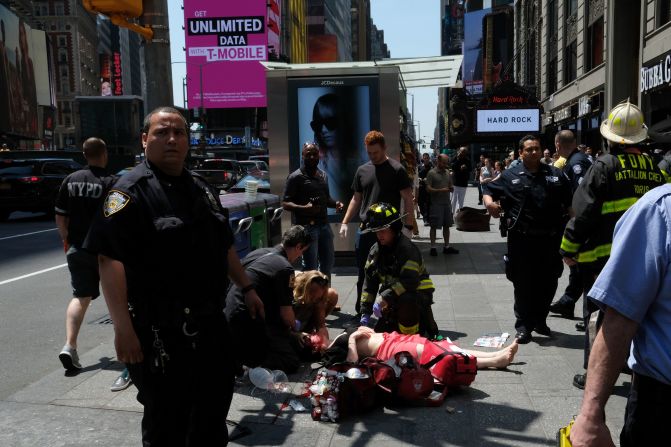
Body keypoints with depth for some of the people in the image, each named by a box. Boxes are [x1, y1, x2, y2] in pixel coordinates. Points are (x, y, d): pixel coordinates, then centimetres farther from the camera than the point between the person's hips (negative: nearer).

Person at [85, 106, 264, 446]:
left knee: (215, 407, 22)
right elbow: (110, 259, -21)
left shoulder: (201, 188, 11)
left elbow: (224, 246, 20)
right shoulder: (130, 190, -13)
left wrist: (246, 288, 18)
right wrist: (123, 328, -26)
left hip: (210, 322, 7)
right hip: (161, 330, -7)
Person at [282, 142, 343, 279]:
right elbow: (285, 204, -13)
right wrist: (304, 208, -29)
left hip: (324, 224, 7)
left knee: (328, 261, 18)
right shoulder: (295, 177, -9)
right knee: (311, 266, -2)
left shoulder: (323, 175, 13)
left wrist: (335, 203, 2)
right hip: (306, 227, -7)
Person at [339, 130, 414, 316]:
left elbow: (408, 199, -5)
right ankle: (361, 311, 22)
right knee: (363, 273, 10)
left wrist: (408, 226, -13)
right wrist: (345, 222, 7)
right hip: (365, 229, 4)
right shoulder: (362, 170, 10)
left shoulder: (396, 170, -4)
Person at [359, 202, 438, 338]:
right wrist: (365, 312, -4)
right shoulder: (376, 251, 1)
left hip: (418, 294, -7)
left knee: (405, 300, -41)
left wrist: (385, 299, -35)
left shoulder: (407, 249, -21)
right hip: (396, 298, 8)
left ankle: (412, 336, -17)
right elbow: (370, 281, 2)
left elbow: (409, 281, -31)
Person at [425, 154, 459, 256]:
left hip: (447, 203, 6)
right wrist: (441, 190, -22)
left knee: (447, 225, 11)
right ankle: (433, 248, 6)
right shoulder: (431, 173, -8)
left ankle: (446, 247, 20)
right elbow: (428, 189, -12)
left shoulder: (447, 173, 11)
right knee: (434, 226, 0)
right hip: (436, 204, -6)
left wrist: (451, 189, -5)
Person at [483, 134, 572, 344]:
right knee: (523, 284, 3)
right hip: (521, 239, -3)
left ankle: (540, 320, 31)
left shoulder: (555, 175, 11)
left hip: (549, 239, 3)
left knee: (548, 283, 12)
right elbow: (489, 190, 9)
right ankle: (523, 326, 14)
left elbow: (569, 202, 14)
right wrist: (489, 202, -14)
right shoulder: (510, 176, 3)